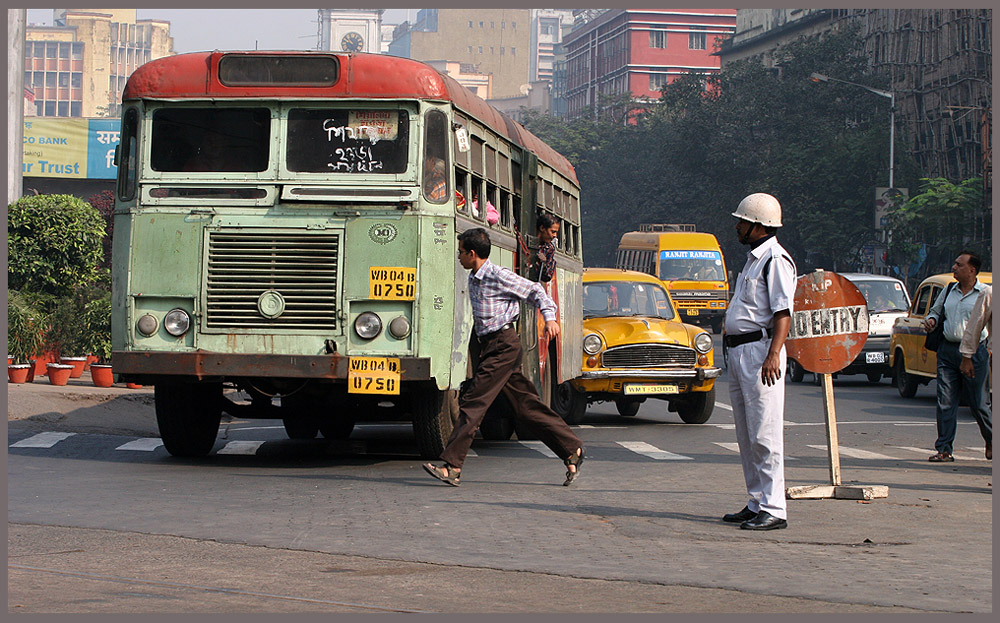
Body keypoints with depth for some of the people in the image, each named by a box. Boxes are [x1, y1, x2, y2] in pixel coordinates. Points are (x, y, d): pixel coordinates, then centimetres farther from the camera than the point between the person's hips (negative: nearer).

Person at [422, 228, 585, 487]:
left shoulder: (498, 276, -11)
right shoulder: (474, 279, 15)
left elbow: (534, 291, -6)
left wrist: (549, 318, -17)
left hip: (503, 344, -9)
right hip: (489, 345, 9)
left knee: (473, 402, -13)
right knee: (527, 406, 8)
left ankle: (452, 466, -15)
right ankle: (572, 450, 13)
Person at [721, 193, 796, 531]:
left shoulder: (776, 260, -11)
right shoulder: (753, 259, 20)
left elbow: (783, 312, -19)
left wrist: (773, 354, -28)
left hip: (760, 351, -11)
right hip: (738, 352, 11)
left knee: (764, 435, -11)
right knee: (747, 436, 13)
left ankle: (773, 509, -10)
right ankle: (756, 504, 19)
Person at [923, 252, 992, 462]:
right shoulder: (948, 292, 13)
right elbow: (935, 310, 27)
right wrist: (931, 320, 4)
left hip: (974, 352, -4)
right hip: (947, 350, 4)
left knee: (977, 403, 1)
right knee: (945, 402, -1)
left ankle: (992, 442, 23)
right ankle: (944, 449, 3)